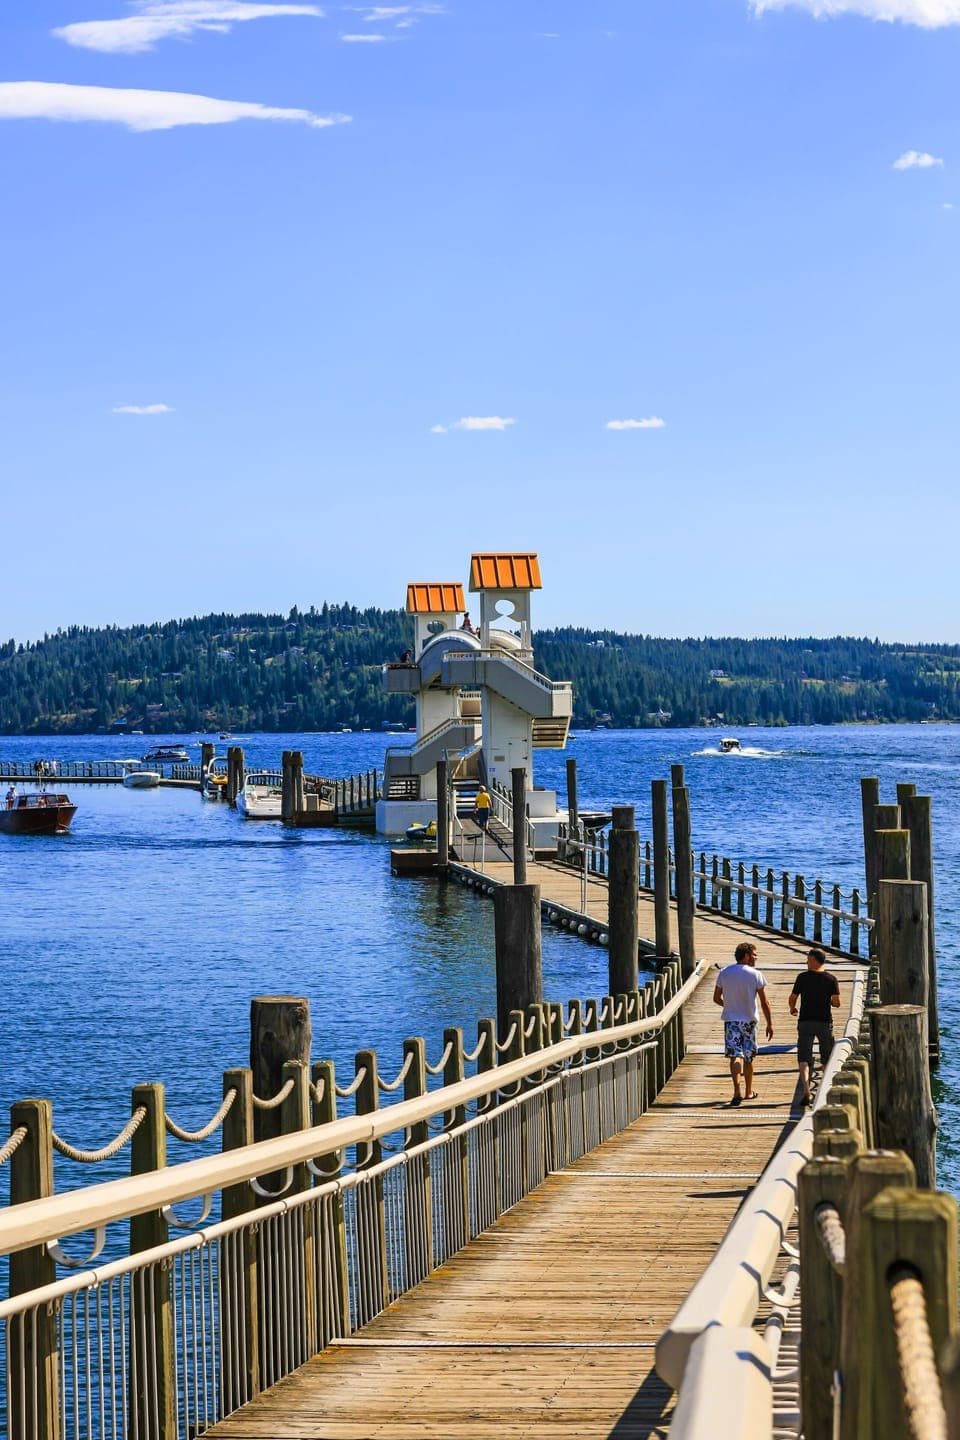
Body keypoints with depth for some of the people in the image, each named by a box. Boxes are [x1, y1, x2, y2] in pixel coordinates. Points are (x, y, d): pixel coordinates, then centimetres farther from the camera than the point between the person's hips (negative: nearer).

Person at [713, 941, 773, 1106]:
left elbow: (716, 998, 6)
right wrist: (769, 1024, 1)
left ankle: (737, 1091, -24)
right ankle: (749, 1092, 27)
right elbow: (764, 1002, -7)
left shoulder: (724, 973, -1)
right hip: (749, 1020, -1)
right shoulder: (755, 975, -9)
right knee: (748, 1057, 14)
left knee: (735, 1056, -5)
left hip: (731, 1020, 1)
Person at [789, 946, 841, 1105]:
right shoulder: (831, 979, -2)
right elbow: (836, 1003, -5)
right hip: (824, 1022, 1)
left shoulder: (802, 977, -4)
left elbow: (793, 998, 2)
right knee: (826, 1060, 16)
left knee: (804, 1059, -1)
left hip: (805, 1021, -1)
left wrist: (792, 1008, 24)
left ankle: (806, 1091, -19)